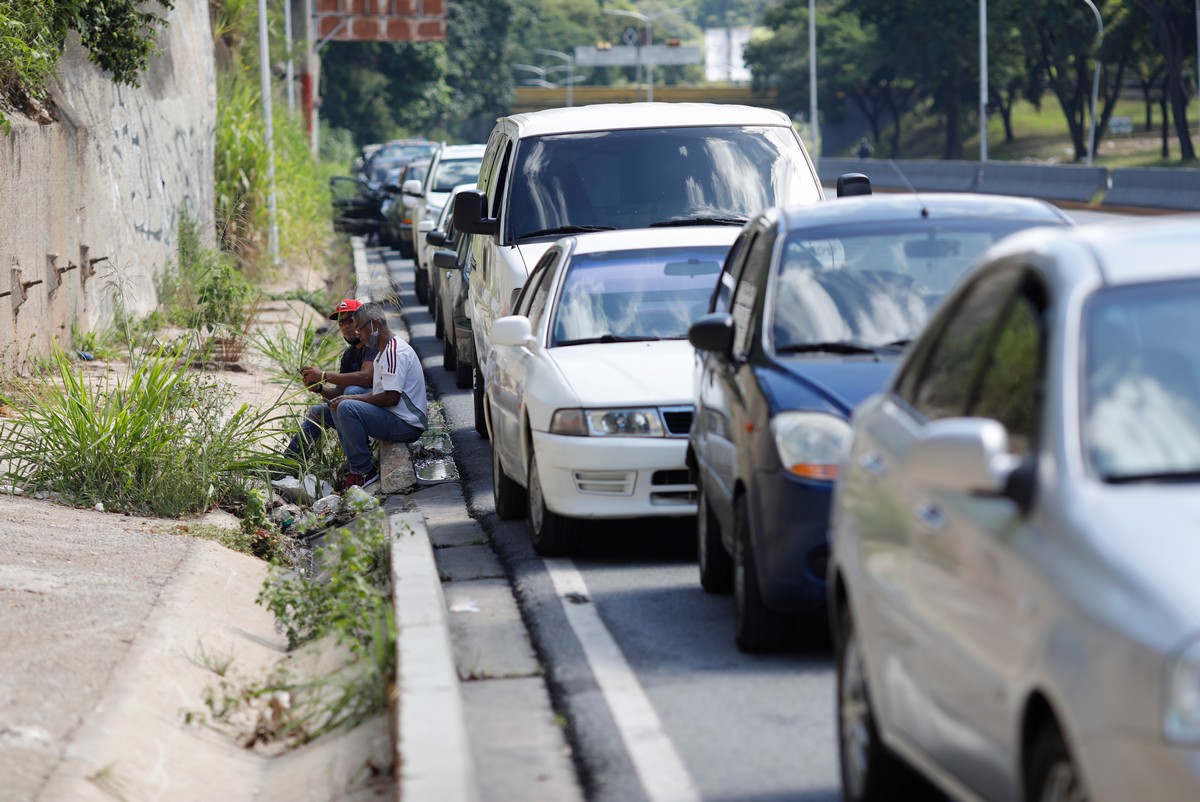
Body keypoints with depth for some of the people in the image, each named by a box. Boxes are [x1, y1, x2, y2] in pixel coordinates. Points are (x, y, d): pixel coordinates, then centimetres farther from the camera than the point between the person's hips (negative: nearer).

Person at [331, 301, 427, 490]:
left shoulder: (395, 351, -16)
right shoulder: (383, 352, 18)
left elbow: (391, 397, -22)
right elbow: (379, 393, 19)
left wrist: (350, 399, -14)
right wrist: (345, 399, 3)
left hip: (406, 425, -11)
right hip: (397, 421, 11)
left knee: (346, 409, -25)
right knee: (338, 409, 14)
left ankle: (364, 472, -18)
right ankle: (357, 465, 5)